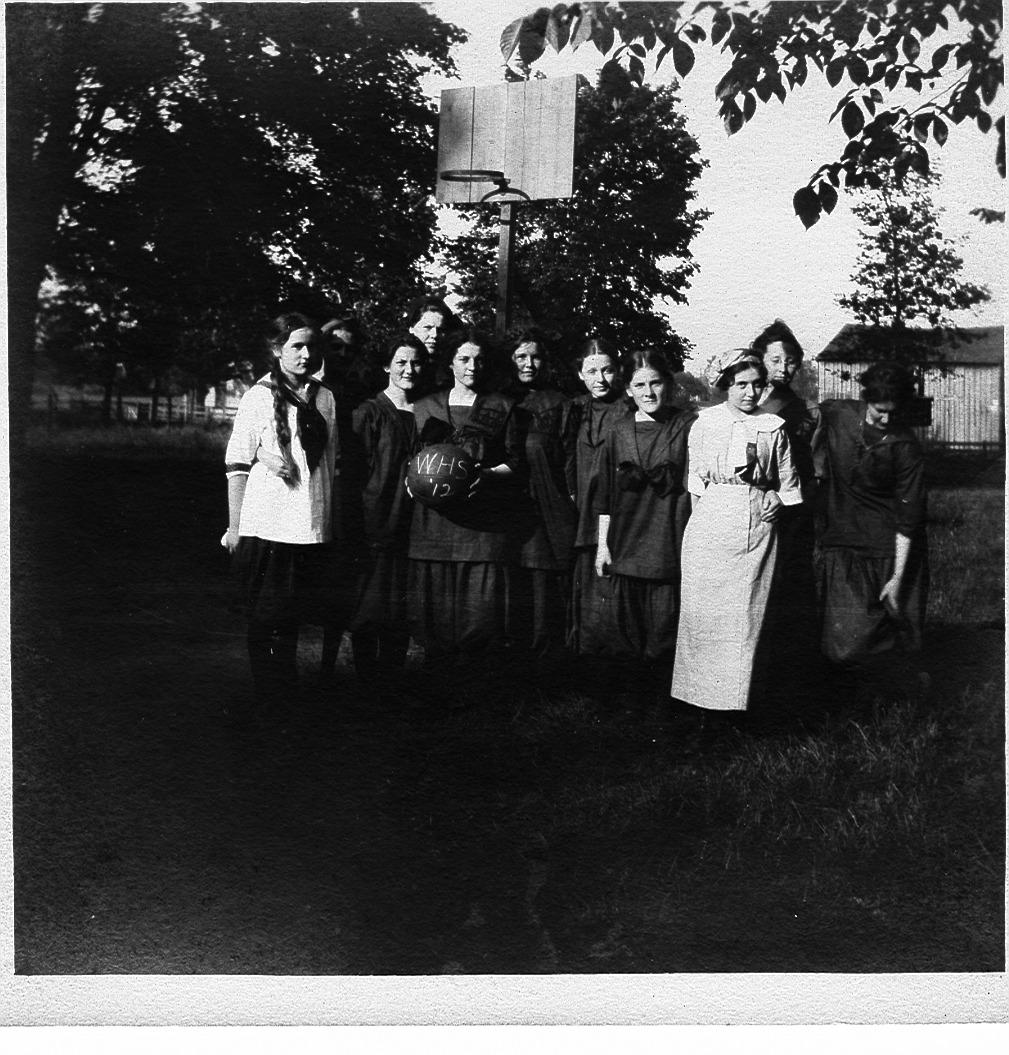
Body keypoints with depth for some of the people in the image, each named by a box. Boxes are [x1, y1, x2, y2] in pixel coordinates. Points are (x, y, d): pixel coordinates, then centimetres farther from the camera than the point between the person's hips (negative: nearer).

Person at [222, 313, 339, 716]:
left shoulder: (325, 399, 9)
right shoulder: (259, 397, -2)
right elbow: (237, 466, -2)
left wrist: (332, 521, 10)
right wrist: (235, 528, -4)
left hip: (312, 528, 4)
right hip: (266, 527, -3)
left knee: (294, 617, 12)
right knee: (264, 619, 4)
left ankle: (288, 694, 26)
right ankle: (267, 698, 15)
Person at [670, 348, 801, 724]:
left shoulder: (773, 427, 8)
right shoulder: (705, 422, 6)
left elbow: (789, 479, 16)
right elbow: (695, 477, 12)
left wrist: (778, 499, 0)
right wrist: (700, 515, 7)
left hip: (756, 525, 1)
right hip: (710, 523, 0)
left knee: (746, 614, -1)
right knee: (703, 609, -1)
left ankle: (736, 698, 8)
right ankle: (701, 695, 11)